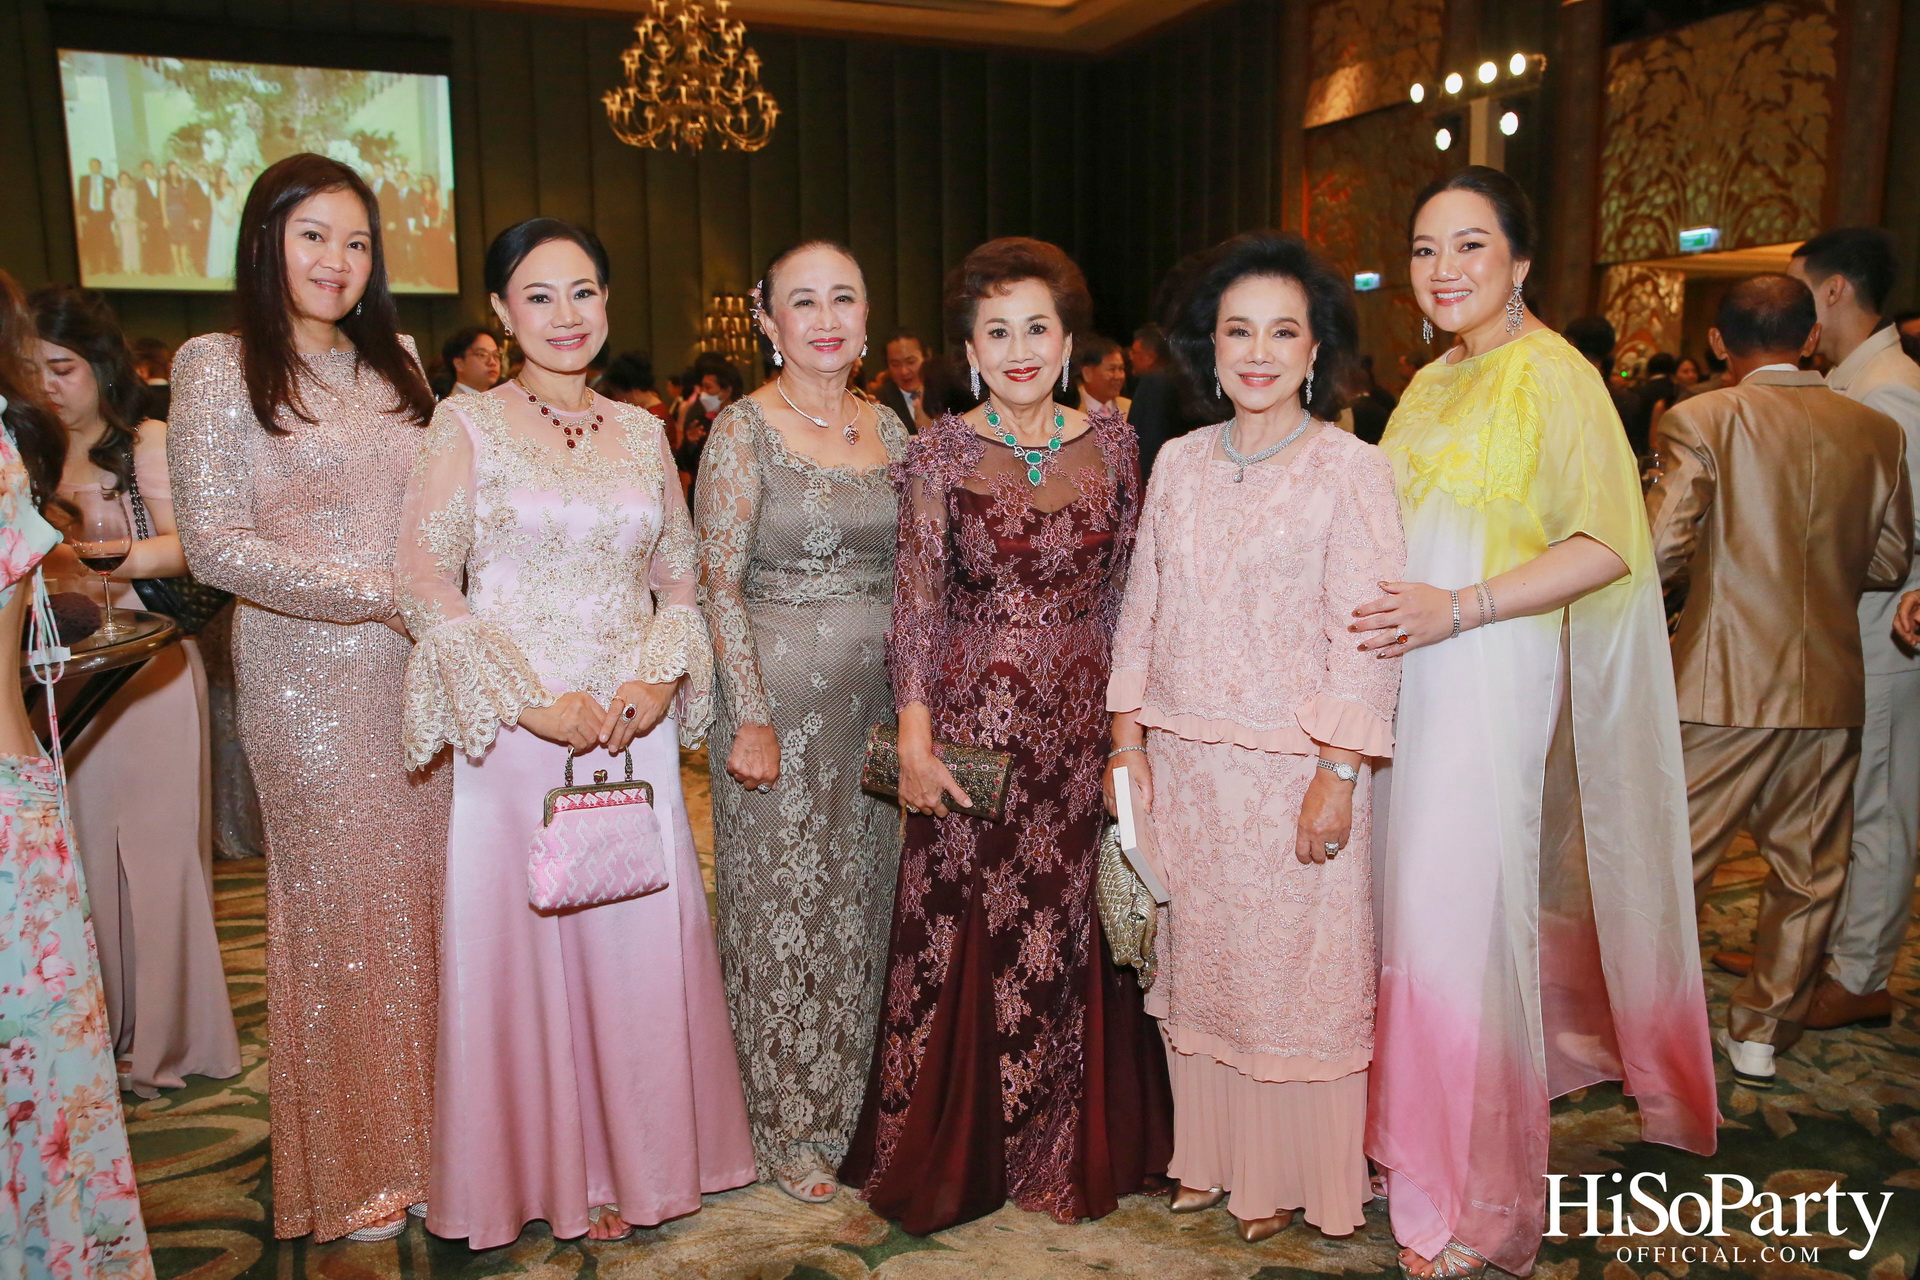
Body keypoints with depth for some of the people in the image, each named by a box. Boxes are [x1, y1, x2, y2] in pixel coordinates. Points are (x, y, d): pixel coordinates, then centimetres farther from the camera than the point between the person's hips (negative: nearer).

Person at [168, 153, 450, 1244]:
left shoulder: (397, 362, 11)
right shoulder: (219, 367, -3)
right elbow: (216, 543, -9)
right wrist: (381, 594, -15)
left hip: (422, 667, 4)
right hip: (308, 674, -4)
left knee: (428, 892, 8)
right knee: (339, 903, 6)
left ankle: (431, 1130, 27)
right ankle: (357, 1169, 24)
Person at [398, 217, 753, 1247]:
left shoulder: (641, 431, 10)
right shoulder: (467, 425, -1)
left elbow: (679, 576, 12)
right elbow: (426, 584, -9)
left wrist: (659, 678, -6)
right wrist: (531, 701, -16)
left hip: (634, 730, 3)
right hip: (515, 734, -3)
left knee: (639, 940, 8)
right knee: (522, 945, 6)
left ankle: (630, 1161, 26)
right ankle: (540, 1169, 25)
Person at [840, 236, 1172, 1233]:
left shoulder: (1111, 445, 5)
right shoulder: (941, 453, -2)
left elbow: (1125, 592, 8)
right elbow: (916, 602, -4)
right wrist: (914, 736, -9)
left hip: (1082, 727, 2)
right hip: (972, 724, -2)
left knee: (1072, 932, 10)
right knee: (965, 935, 5)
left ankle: (1072, 1147, 31)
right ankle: (958, 1156, 27)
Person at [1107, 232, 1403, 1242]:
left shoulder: (1350, 471, -8)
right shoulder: (1178, 462, 6)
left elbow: (1364, 637, -11)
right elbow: (1141, 608, 8)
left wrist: (1337, 775, -15)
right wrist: (1128, 739, 5)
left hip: (1293, 768, -4)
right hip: (1182, 761, 5)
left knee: (1293, 969, 8)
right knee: (1196, 959, 15)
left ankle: (1288, 1178, 28)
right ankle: (1210, 1156, 34)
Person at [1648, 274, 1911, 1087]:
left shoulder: (1700, 421, -8)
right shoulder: (1875, 431, 5)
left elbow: (1661, 549, -16)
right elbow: (1889, 563, 9)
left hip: (1726, 683, -4)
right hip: (1831, 686, 4)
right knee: (1807, 874, 15)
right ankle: (1762, 1036, 25)